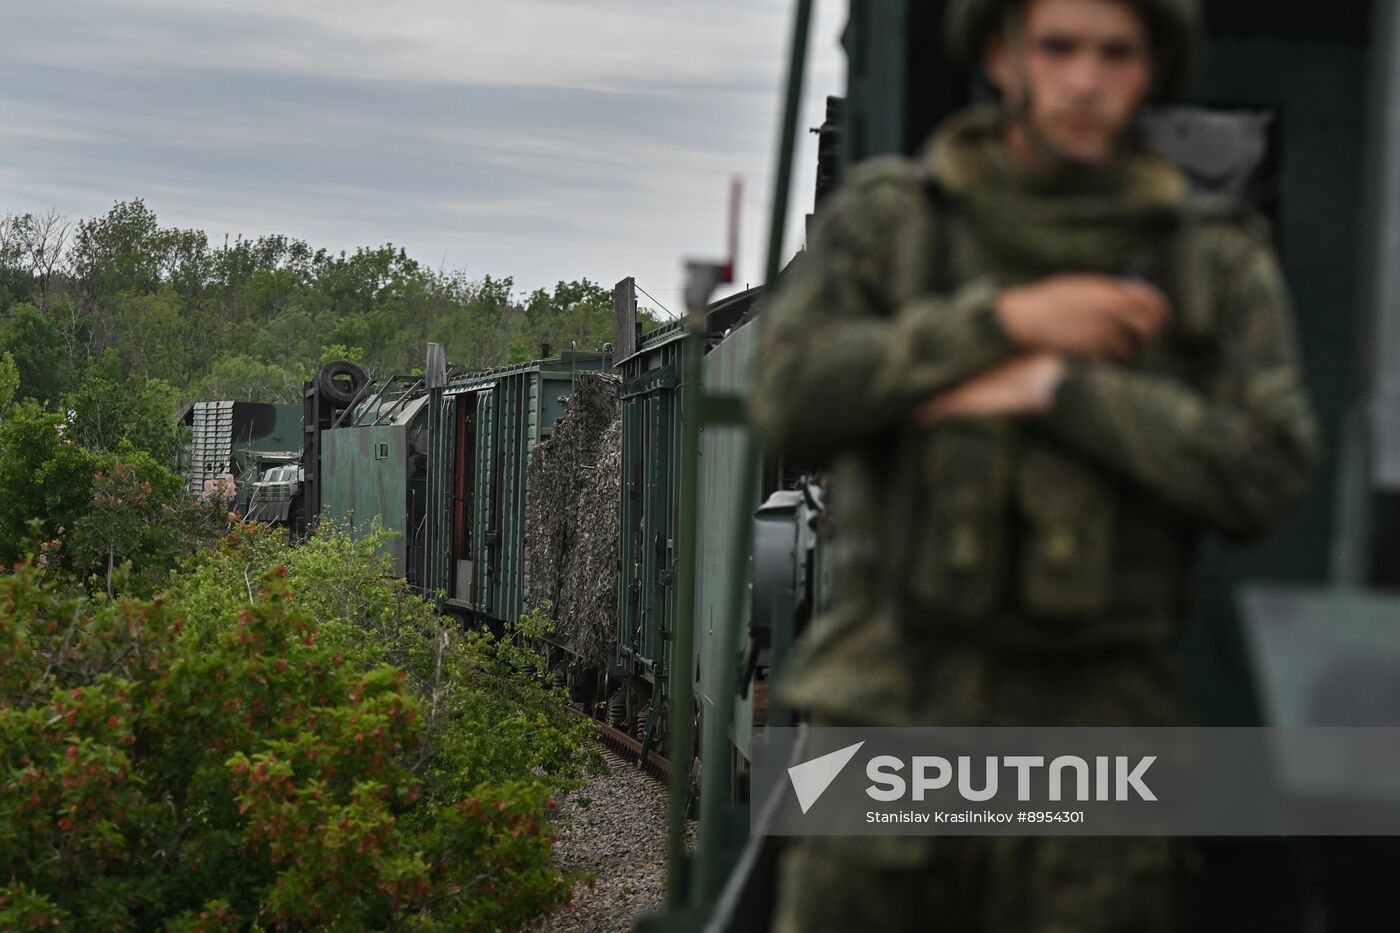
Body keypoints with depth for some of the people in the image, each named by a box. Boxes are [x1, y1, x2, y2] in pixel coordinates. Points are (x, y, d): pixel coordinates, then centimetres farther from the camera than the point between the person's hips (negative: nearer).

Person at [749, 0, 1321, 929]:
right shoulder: (885, 219, 6)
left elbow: (1265, 473, -8)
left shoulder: (1222, 261, 5)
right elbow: (794, 398, -8)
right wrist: (1007, 318, -14)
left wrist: (1050, 388, -15)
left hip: (1098, 742, 0)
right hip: (898, 714, 0)